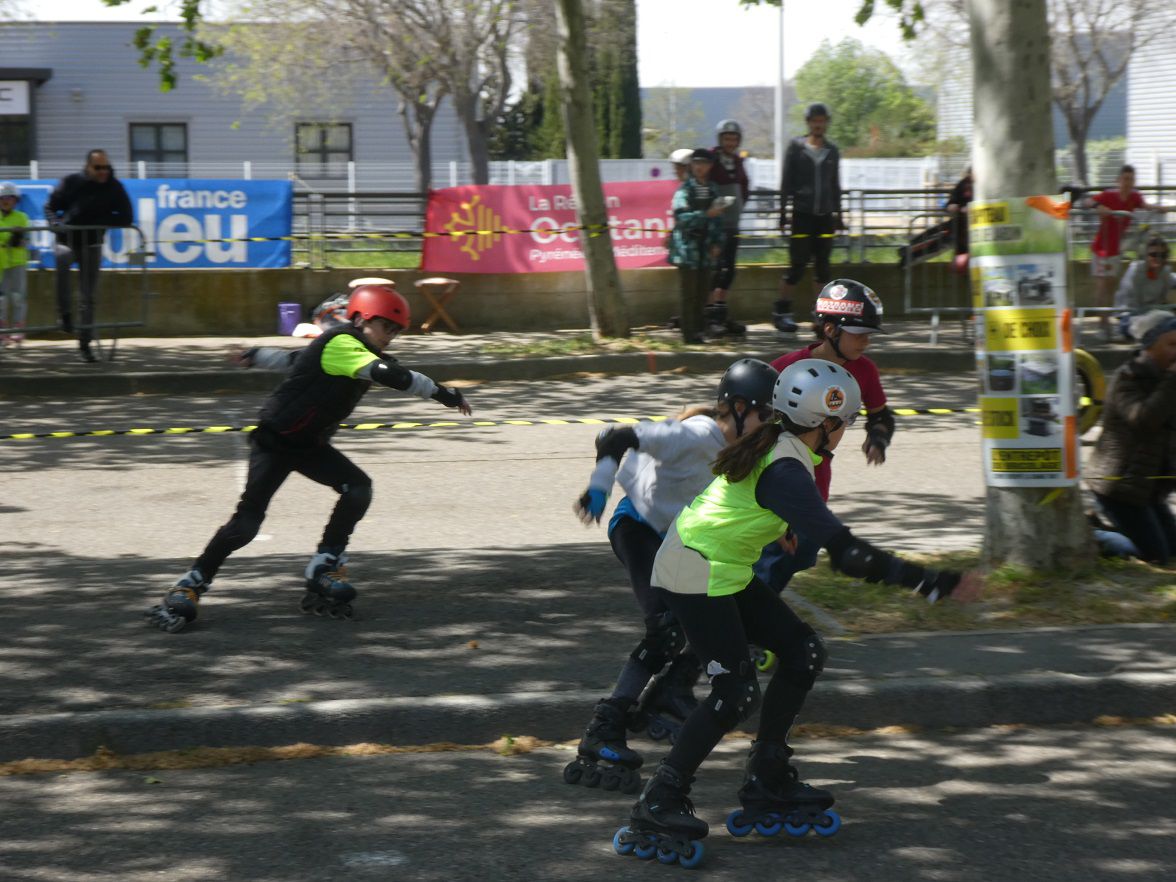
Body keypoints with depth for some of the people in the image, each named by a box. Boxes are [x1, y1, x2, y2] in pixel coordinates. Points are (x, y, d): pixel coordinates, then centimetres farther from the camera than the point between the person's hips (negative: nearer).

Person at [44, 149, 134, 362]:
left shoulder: (114, 187, -6)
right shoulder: (71, 183, -8)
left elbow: (127, 218, -5)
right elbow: (50, 207, 2)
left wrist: (101, 221, -19)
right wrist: (56, 223, -19)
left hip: (92, 245, 2)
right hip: (67, 240, -2)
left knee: (89, 297, 2)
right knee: (62, 258, -38)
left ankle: (85, 343, 13)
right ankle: (65, 313, -28)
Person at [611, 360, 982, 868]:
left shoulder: (774, 447, 2)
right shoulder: (785, 472, -28)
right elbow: (847, 555, -35)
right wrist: (937, 584, -35)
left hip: (725, 571, 10)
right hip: (694, 574, -10)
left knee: (803, 653, 7)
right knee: (736, 692, -14)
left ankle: (767, 783, 15)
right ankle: (656, 807, -7)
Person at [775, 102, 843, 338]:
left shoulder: (832, 151, 12)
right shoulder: (796, 147, 1)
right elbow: (786, 182, 2)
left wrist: (838, 214, 17)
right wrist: (783, 212, -3)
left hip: (824, 215, 4)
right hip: (802, 214, -4)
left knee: (822, 266, 3)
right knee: (798, 266, -7)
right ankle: (781, 312, 3)